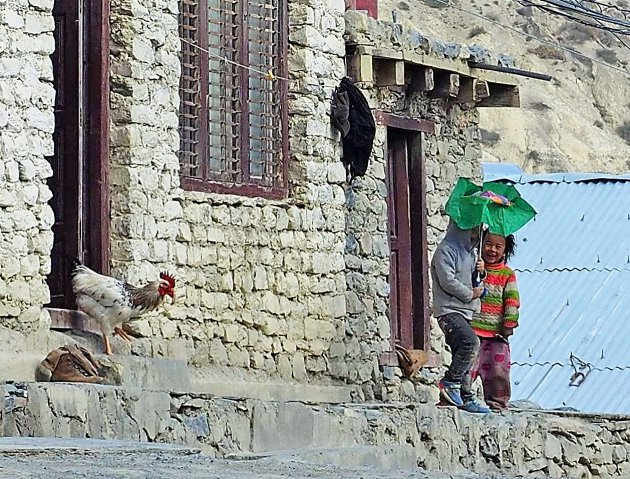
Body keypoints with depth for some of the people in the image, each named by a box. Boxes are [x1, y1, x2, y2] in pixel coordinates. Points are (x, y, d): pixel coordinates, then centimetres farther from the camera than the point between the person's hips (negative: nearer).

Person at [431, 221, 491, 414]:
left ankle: (466, 398, 11)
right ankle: (450, 382, -14)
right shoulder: (446, 249, -8)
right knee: (471, 342, -25)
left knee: (464, 356, 8)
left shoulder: (470, 251, 20)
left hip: (466, 311, 9)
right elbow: (447, 281, -17)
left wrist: (480, 271, 6)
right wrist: (471, 294, -9)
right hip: (449, 310, -9)